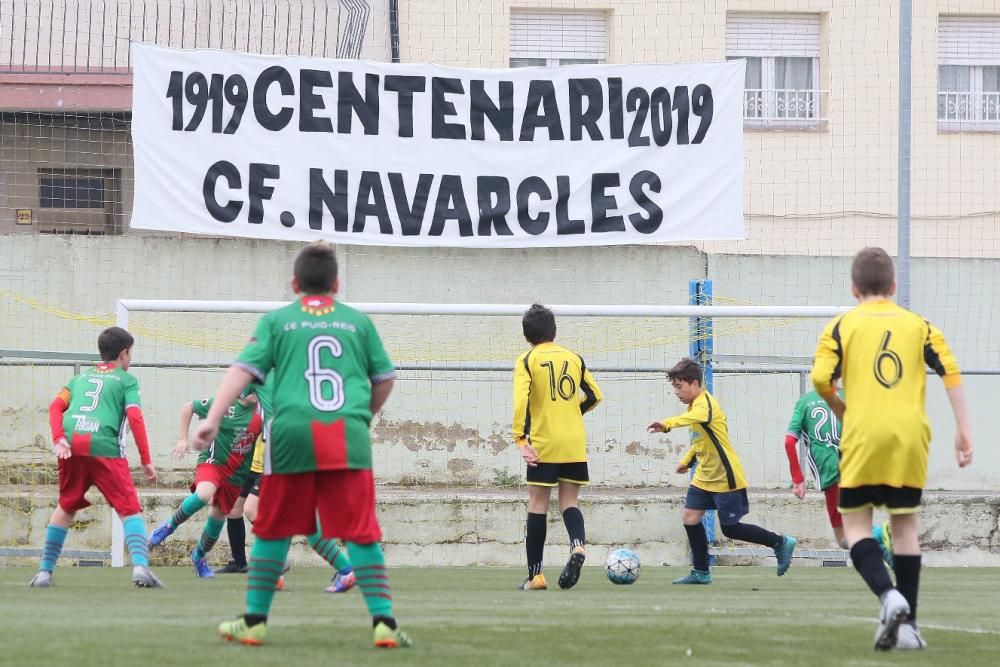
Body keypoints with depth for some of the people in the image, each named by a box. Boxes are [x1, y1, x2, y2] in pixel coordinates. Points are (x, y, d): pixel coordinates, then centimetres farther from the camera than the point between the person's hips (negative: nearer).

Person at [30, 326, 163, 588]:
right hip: (105, 447, -4)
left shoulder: (81, 377, 28)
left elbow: (55, 407, 12)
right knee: (130, 510, -1)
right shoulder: (127, 380, 15)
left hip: (71, 447, 4)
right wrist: (146, 460, 0)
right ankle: (140, 566, -21)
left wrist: (58, 439, 1)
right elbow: (135, 418, 1)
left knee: (66, 508, 21)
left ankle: (45, 571, 18)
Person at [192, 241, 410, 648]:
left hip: (292, 433, 0)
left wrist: (212, 419, -5)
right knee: (362, 533, 0)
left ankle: (254, 621, 15)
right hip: (348, 436, 0)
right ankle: (384, 622, -8)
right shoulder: (358, 322, 17)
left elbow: (243, 370, 1)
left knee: (273, 531, 12)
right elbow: (385, 378, 21)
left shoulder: (276, 321, 13)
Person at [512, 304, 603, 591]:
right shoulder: (574, 358, 9)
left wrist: (521, 439, -15)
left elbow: (521, 400, -14)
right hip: (574, 444, 3)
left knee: (537, 505, 4)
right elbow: (594, 395, 11)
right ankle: (578, 545, -22)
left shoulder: (527, 361, -2)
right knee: (569, 502, 9)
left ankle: (535, 575, 3)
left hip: (543, 444, -3)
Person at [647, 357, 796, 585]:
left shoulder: (706, 404, -22)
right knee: (690, 517, -1)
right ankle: (701, 572, 7)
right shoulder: (695, 405, 9)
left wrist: (666, 424, -63)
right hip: (705, 476, 9)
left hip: (726, 477, -9)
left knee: (731, 529, -2)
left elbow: (690, 418, -46)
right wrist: (687, 460, 17)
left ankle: (781, 543, 15)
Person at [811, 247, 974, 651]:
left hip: (863, 436, -2)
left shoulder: (843, 325, 5)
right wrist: (963, 430, 2)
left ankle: (888, 595, -21)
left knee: (856, 524, 5)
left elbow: (821, 379, -6)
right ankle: (907, 624, 7)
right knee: (905, 525, 11)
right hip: (910, 436, 2)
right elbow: (950, 371, 0)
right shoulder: (917, 325, 11)